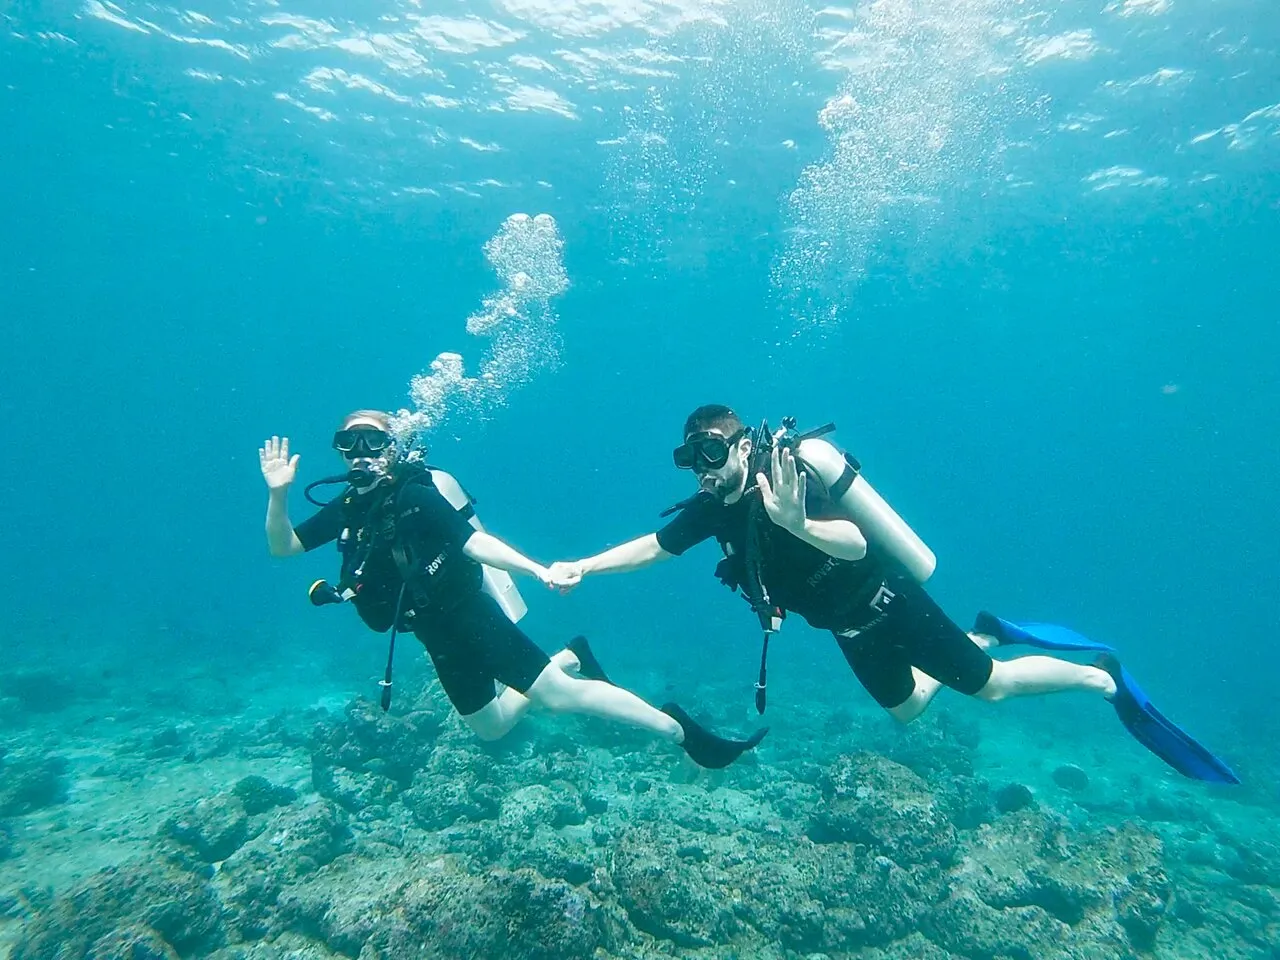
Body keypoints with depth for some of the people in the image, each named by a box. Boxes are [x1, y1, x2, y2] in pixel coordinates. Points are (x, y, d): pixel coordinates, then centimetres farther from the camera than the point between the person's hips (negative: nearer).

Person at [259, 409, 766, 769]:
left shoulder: (416, 495, -16)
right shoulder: (348, 508, 4)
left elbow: (474, 542, -25)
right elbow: (281, 545, 8)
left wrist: (537, 570, -38)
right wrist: (279, 493, -10)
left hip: (470, 614, -7)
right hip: (435, 634, 8)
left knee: (557, 693, -16)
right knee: (490, 727, 19)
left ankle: (680, 731, -9)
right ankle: (570, 659, 33)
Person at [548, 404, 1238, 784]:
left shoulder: (786, 477, -30)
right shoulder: (713, 508, -9)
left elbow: (857, 544, -41)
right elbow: (652, 546, -5)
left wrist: (799, 525, -60)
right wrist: (580, 568, -11)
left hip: (888, 604, -7)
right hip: (849, 629, 8)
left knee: (992, 685, 4)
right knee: (906, 709, 25)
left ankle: (1106, 677, 29)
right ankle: (987, 634, 41)